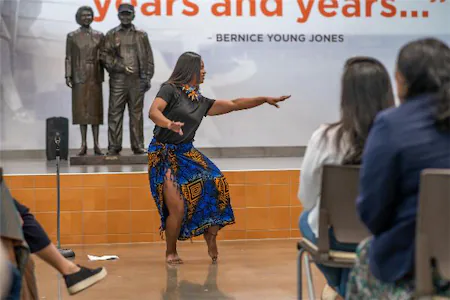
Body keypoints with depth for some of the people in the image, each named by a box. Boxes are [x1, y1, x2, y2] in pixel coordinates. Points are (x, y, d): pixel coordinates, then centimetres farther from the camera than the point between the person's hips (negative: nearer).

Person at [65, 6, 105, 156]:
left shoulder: (99, 35, 7)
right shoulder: (72, 36, 5)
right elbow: (69, 58, 3)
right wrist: (68, 75, -6)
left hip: (95, 77, 0)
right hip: (79, 77, 0)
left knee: (95, 109, 0)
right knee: (81, 109, 1)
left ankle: (96, 144, 3)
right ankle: (83, 144, 5)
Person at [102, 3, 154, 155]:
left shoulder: (141, 35, 11)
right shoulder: (111, 35, 8)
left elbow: (148, 58, 8)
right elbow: (106, 56, 0)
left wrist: (148, 77, 0)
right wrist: (121, 67, -11)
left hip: (137, 80, 1)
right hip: (118, 80, -1)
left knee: (136, 113, 4)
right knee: (115, 113, -2)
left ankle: (138, 146, 9)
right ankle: (114, 147, 2)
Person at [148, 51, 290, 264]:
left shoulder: (201, 102, 13)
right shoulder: (170, 90, -5)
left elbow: (234, 104, 15)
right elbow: (153, 112, -20)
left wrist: (265, 99, 13)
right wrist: (169, 123, -41)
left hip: (186, 153, 6)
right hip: (163, 155, -6)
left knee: (214, 183, -18)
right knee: (178, 209, -15)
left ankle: (210, 236, -3)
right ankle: (170, 252, 9)